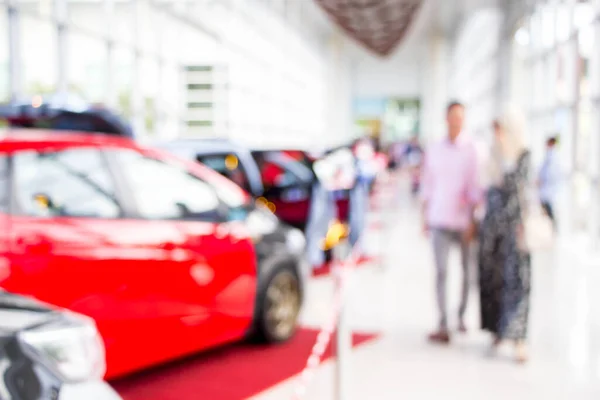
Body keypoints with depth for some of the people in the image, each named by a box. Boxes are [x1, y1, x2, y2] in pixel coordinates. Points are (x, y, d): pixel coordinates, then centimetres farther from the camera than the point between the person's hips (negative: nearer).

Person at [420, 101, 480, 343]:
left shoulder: (471, 149, -1)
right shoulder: (434, 151, 7)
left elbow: (475, 187, -4)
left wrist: (472, 219, -11)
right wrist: (425, 217, 12)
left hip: (464, 221, -1)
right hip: (440, 220, 1)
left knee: (467, 271, 10)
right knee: (441, 271, -7)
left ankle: (462, 315, 29)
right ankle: (443, 326, -8)